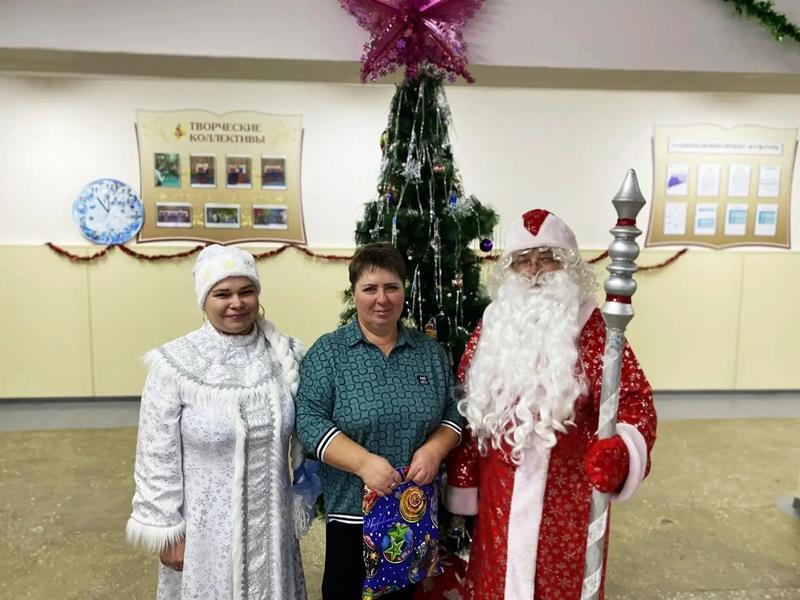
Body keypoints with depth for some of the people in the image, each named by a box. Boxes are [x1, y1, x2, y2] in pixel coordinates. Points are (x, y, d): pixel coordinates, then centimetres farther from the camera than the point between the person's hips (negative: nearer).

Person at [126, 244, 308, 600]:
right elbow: (158, 457, -9)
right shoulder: (175, 364, -15)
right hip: (205, 524, -3)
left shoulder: (284, 354, -6)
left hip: (270, 520, 3)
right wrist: (166, 531, -6)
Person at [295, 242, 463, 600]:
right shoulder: (328, 352, -7)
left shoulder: (430, 351, 3)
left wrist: (434, 450, -13)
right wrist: (364, 462, -24)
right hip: (352, 511, -3)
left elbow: (453, 413, 6)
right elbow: (309, 419, -13)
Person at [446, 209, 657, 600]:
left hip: (567, 496, -2)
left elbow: (634, 401, -11)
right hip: (499, 493, 3)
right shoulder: (493, 324, 0)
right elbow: (467, 405, 4)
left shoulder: (590, 327, -9)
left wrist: (618, 452, -31)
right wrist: (462, 480, 5)